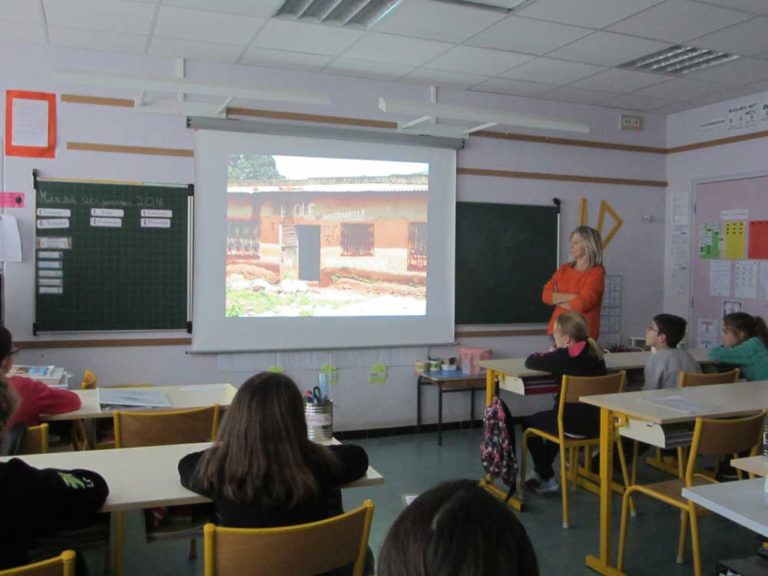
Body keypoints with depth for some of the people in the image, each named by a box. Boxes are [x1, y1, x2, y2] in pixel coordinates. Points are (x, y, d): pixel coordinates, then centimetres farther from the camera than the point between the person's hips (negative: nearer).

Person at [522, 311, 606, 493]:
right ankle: (542, 471, 44)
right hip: (597, 422, 7)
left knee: (528, 423, 18)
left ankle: (547, 479, 20)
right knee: (553, 417, 35)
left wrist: (547, 356, 13)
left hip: (573, 424, -7)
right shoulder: (594, 352, 2)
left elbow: (530, 362, -5)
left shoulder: (563, 356, -17)